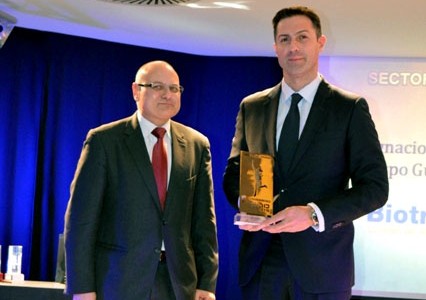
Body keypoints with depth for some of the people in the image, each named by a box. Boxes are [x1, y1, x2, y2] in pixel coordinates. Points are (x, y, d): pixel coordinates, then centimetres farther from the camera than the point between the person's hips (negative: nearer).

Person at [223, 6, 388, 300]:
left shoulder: (351, 108, -1)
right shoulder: (251, 107, 10)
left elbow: (375, 186, -5)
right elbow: (233, 172, 14)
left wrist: (314, 214, -19)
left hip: (322, 264, -2)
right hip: (260, 262, 3)